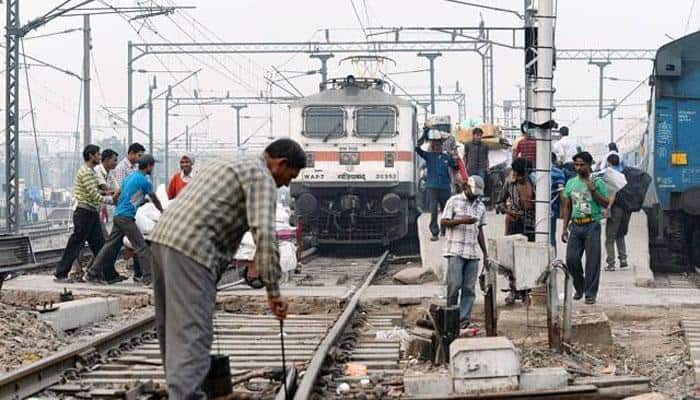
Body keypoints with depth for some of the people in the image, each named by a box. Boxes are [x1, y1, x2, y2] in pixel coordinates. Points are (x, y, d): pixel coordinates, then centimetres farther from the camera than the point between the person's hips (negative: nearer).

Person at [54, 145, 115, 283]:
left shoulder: (90, 171, 17)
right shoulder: (85, 171, -15)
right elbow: (94, 195, -20)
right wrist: (110, 200, -12)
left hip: (92, 213, 10)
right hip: (84, 213, -10)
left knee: (99, 244, 10)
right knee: (75, 244, -5)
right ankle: (60, 274, 1)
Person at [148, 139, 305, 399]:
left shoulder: (224, 165, 29)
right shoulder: (261, 176, -1)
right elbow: (264, 232, -14)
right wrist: (273, 290, -12)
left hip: (163, 237, 9)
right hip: (191, 249, -9)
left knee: (173, 328, 15)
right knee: (192, 334, -14)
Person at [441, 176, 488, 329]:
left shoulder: (481, 206, 15)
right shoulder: (454, 201, 0)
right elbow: (443, 222, -3)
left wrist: (485, 253, 17)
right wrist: (462, 220, -17)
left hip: (473, 253, 5)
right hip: (455, 251, -5)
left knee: (469, 288, 0)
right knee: (455, 284, -11)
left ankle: (464, 321, 1)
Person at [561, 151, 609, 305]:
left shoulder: (597, 182, -1)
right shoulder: (571, 183, 11)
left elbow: (606, 204, -4)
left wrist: (593, 190, -15)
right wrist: (565, 228, 11)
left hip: (592, 226, -4)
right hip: (575, 226, 4)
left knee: (592, 261, -3)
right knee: (571, 259, 0)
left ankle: (590, 293, 3)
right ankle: (579, 287, 21)